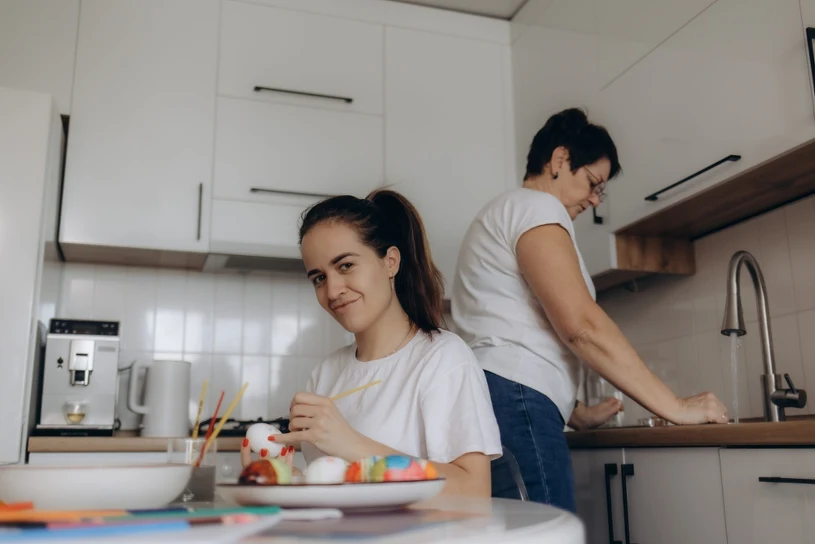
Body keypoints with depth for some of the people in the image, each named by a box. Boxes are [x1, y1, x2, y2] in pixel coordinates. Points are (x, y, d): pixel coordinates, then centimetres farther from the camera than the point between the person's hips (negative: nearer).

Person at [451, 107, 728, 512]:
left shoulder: (505, 213, 28)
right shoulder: (535, 206, -2)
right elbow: (582, 326, -15)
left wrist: (577, 412, 25)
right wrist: (675, 406, -10)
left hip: (489, 402, 10)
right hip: (514, 404, -10)